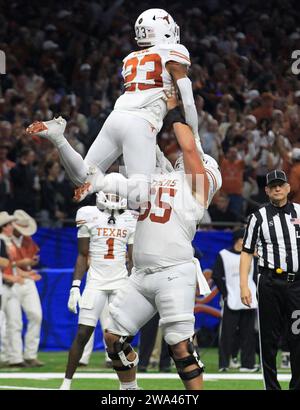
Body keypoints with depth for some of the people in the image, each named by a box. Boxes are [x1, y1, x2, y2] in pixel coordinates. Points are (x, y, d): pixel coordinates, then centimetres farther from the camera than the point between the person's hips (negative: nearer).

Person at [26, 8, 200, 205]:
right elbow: (188, 102, 2)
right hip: (140, 124, -6)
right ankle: (99, 181, -38)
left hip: (116, 117, 6)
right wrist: (195, 138, 15)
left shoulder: (131, 60, 25)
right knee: (139, 191, -14)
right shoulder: (172, 55, 6)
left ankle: (57, 136, -10)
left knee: (83, 178, 11)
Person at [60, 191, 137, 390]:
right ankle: (67, 382, 0)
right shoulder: (89, 216, 1)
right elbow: (82, 256, 3)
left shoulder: (131, 220, 7)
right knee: (82, 334, -6)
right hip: (96, 283, -2)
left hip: (121, 283, 2)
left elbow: (132, 260, 9)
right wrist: (75, 286, -3)